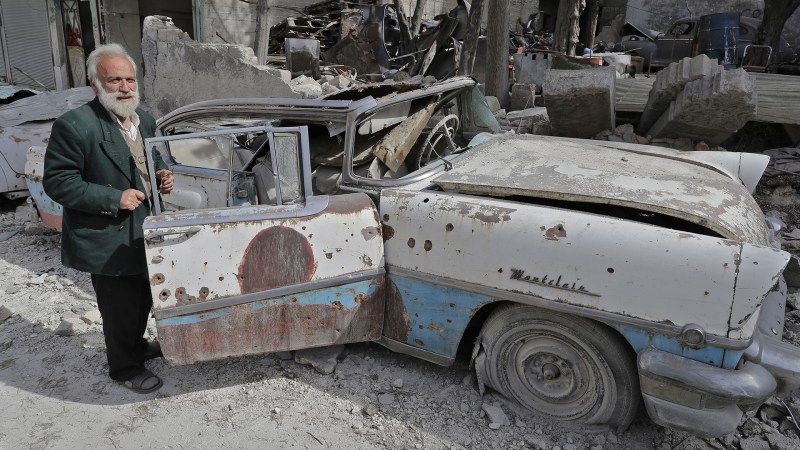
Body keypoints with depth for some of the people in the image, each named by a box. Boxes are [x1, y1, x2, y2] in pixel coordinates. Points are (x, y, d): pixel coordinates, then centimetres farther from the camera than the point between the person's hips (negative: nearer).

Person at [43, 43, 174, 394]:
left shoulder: (144, 119, 3)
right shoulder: (74, 126, -21)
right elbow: (57, 182, -18)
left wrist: (162, 175, -5)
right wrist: (114, 199, -25)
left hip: (144, 232, 8)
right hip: (108, 241, -7)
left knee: (143, 299, 24)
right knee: (120, 309, 9)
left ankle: (136, 345, 49)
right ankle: (124, 367, 31)